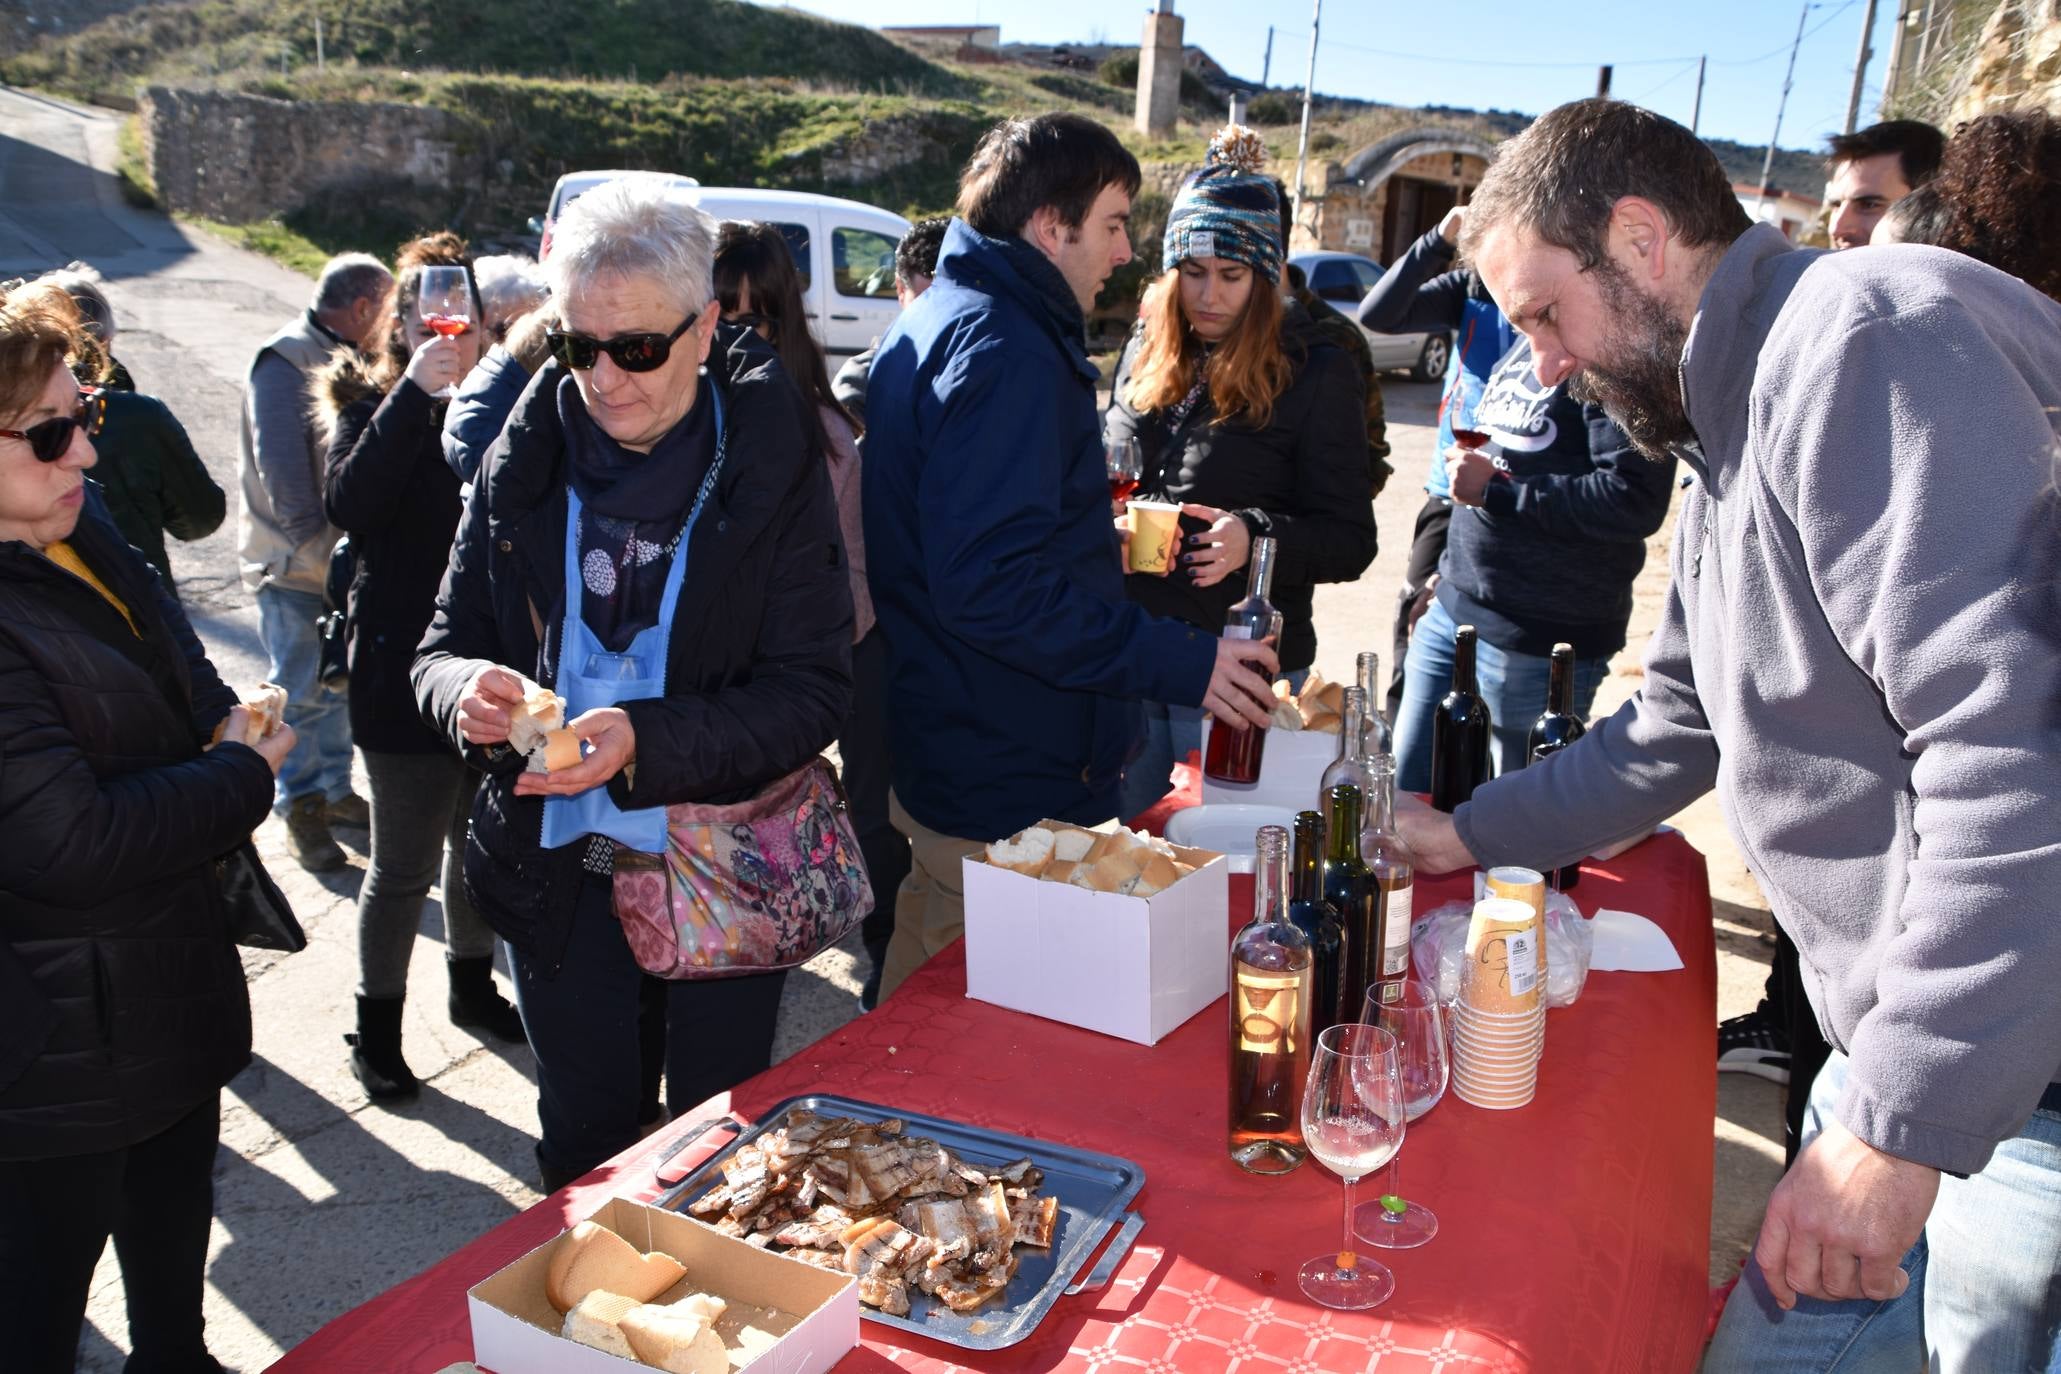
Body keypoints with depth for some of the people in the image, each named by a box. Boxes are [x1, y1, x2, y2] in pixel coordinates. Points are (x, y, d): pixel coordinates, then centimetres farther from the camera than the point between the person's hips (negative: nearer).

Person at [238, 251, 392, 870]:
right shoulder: (285, 360, -15)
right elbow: (280, 464, -20)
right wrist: (314, 540, -16)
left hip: (345, 557, 7)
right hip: (296, 564, -7)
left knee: (338, 682, 16)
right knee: (301, 693, 4)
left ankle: (334, 790, 31)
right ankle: (301, 809, 17)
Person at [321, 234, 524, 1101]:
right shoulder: (372, 404, -4)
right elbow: (348, 504, -27)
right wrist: (415, 394, -29)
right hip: (405, 670, -4)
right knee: (405, 864, 5)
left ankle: (473, 983, 40)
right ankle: (376, 1028, 23)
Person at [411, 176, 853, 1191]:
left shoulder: (771, 463, -12)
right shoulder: (525, 465, -2)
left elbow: (813, 692, -16)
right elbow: (441, 649, 3)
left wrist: (647, 742, -30)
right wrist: (467, 691, -22)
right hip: (558, 868, 3)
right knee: (582, 1155, 20)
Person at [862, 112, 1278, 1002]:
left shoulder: (930, 324, 14)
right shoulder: (1006, 347, -20)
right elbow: (991, 584, -29)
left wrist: (1097, 527, 26)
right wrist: (1181, 663, -26)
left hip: (932, 754, 11)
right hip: (1005, 790, -11)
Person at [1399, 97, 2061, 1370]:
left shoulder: (1866, 340, -20)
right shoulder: (1732, 439, 15)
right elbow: (1674, 730, 24)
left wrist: (1901, 1121, -25)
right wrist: (1468, 834, 22)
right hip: (1920, 1056, 9)